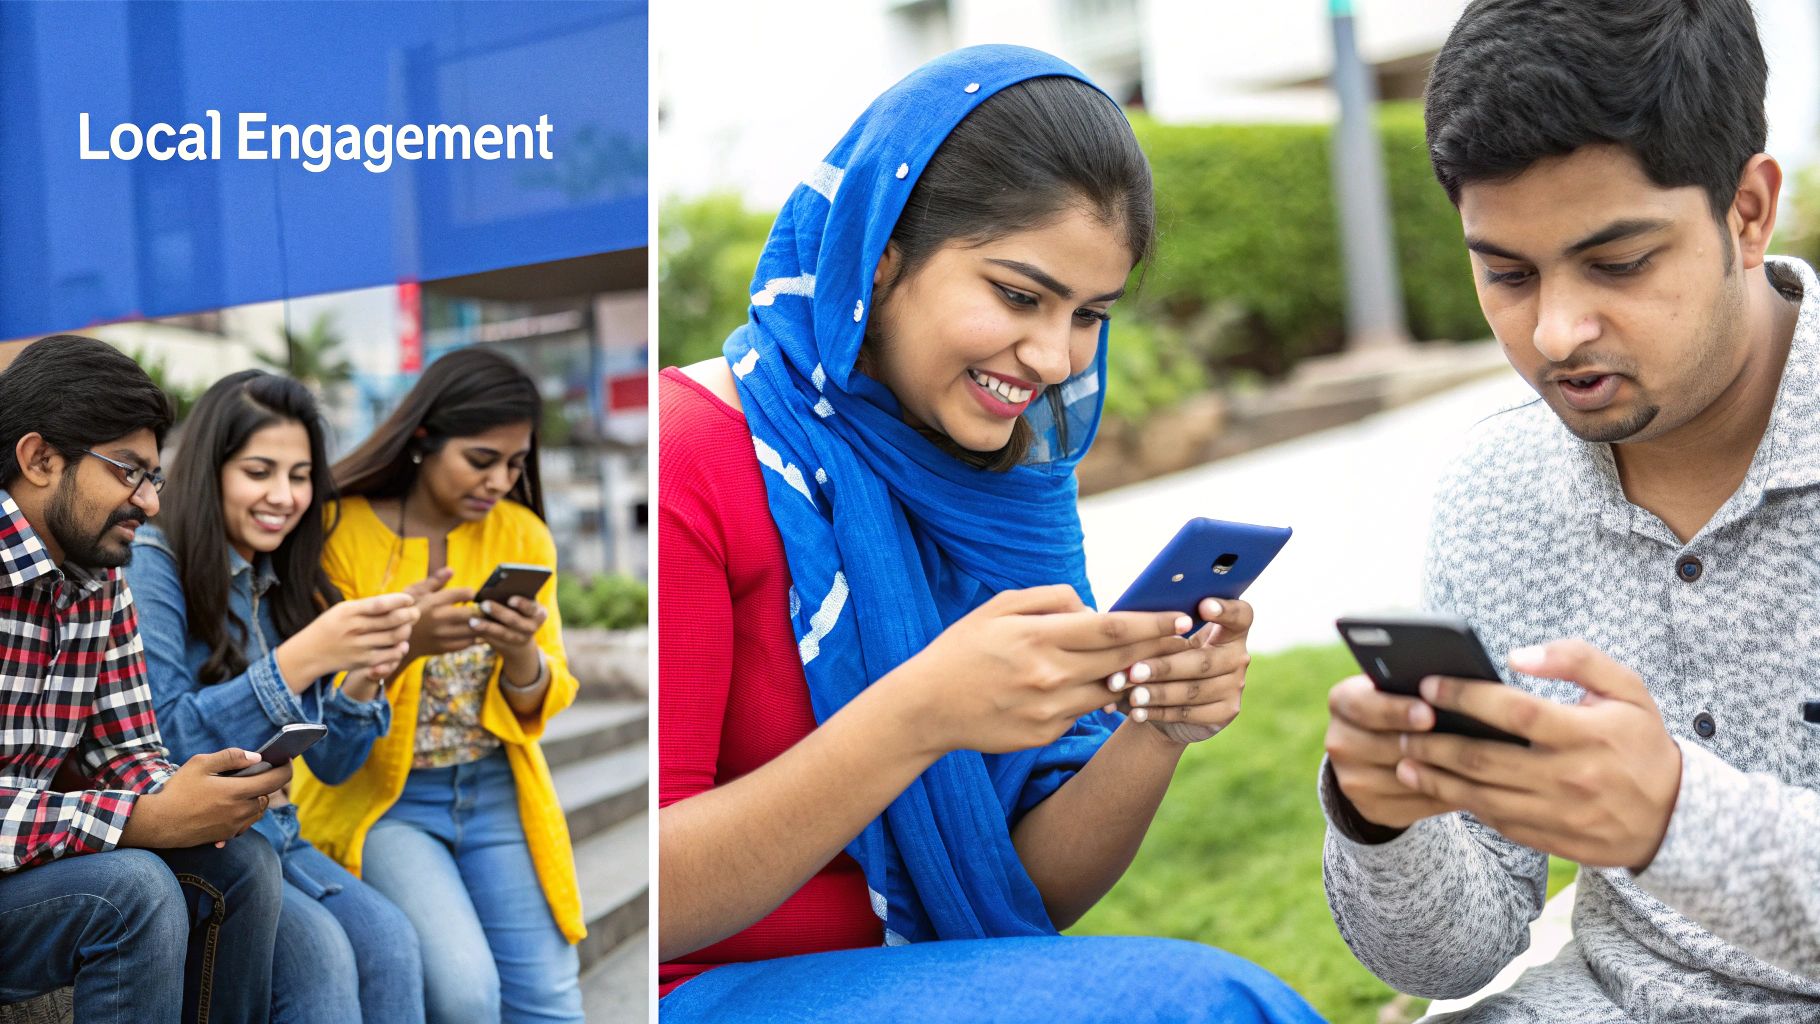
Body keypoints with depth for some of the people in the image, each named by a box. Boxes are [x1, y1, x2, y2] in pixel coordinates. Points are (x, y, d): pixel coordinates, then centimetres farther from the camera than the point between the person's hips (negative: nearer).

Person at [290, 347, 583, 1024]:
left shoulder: (522, 534, 1)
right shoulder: (342, 533, -9)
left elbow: (540, 704, 4)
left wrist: (521, 652, -20)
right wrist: (402, 644, -29)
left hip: (496, 792, 3)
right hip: (381, 798, -3)